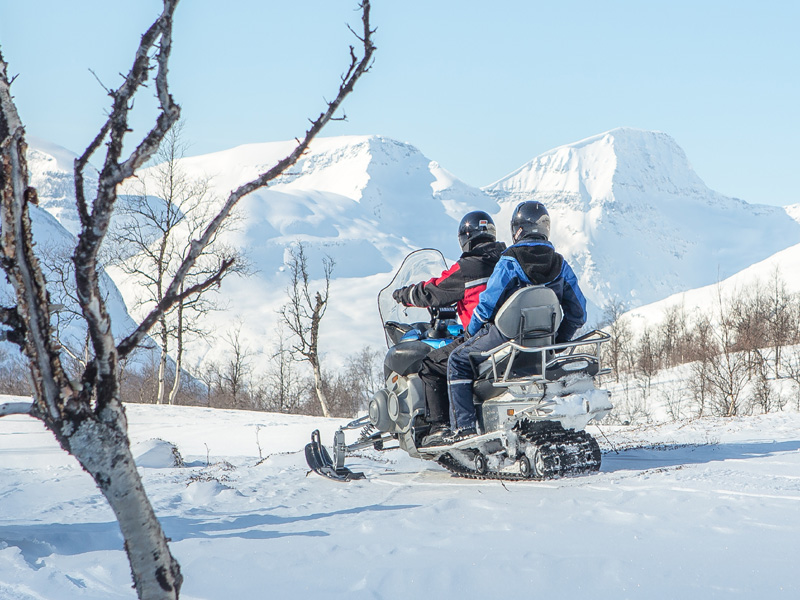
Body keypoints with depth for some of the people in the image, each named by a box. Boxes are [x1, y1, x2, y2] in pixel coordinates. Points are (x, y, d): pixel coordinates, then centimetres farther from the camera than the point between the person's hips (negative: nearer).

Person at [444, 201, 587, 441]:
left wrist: (470, 330, 6)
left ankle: (464, 426, -2)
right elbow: (577, 311, 7)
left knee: (458, 360, 9)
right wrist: (559, 340, 19)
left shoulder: (509, 261, -11)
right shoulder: (560, 264, 6)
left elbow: (488, 303, -11)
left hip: (507, 333, -6)